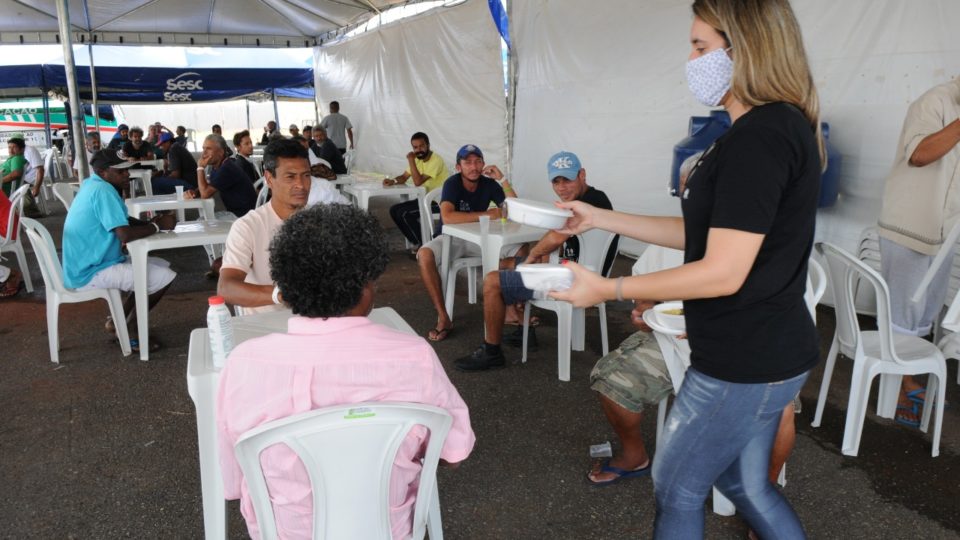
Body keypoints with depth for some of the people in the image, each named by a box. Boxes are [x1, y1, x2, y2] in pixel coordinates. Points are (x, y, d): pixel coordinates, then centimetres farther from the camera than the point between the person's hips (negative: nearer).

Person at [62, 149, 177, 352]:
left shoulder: (93, 185, 10)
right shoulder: (103, 190, -21)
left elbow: (123, 222, 20)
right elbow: (126, 234, -28)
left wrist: (151, 223, 1)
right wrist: (157, 226, -12)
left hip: (89, 265, 10)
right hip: (91, 273, -10)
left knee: (162, 265, 15)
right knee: (165, 276, -14)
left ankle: (118, 320, 17)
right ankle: (128, 330, 2)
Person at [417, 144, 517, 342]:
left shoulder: (489, 184, -3)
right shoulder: (452, 183, -16)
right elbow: (447, 217, -34)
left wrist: (503, 180, -18)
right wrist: (485, 215, -31)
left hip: (479, 238, 4)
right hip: (451, 238, -4)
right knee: (424, 254, -36)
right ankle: (443, 318, -29)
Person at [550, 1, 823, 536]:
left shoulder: (758, 137, -23)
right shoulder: (781, 127, 10)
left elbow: (722, 273, -25)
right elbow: (703, 234, 11)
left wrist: (607, 289, -16)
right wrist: (602, 218, 10)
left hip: (744, 363, -9)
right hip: (768, 352, 9)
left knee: (676, 490, 11)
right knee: (746, 484, 25)